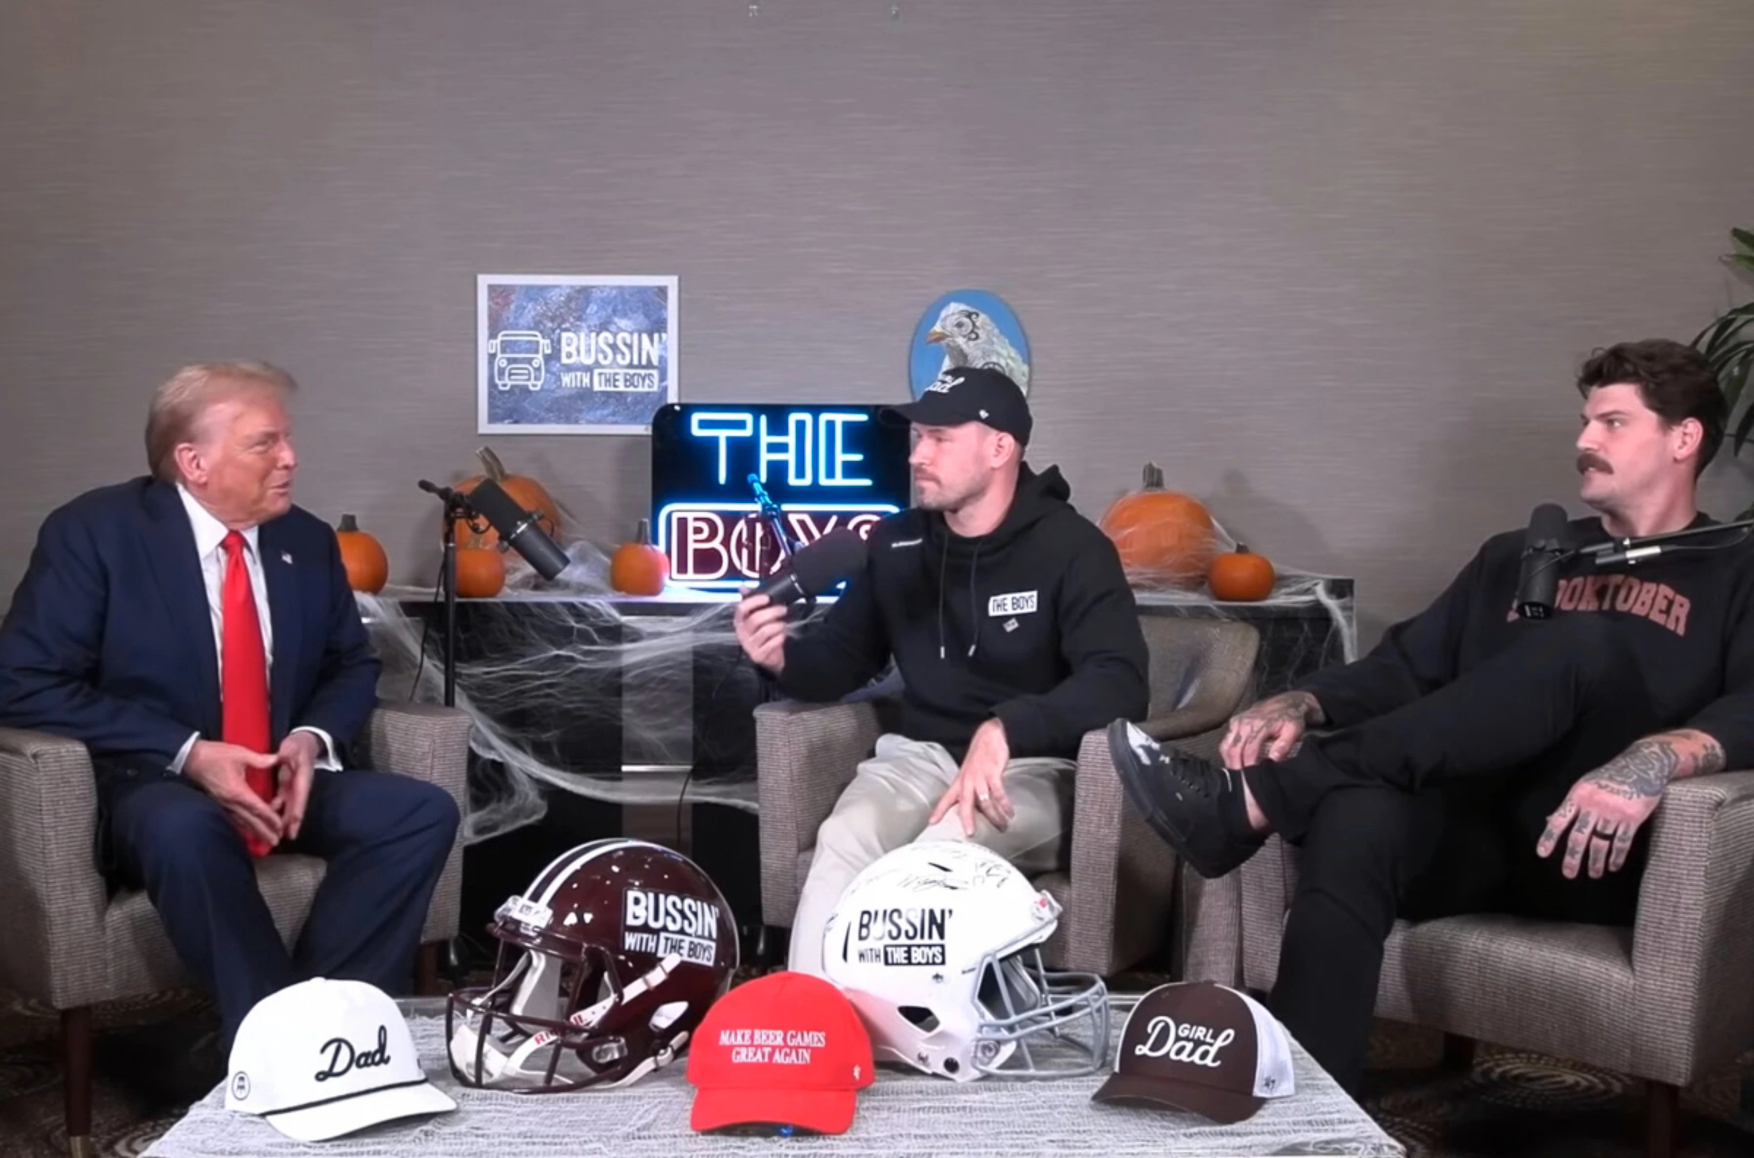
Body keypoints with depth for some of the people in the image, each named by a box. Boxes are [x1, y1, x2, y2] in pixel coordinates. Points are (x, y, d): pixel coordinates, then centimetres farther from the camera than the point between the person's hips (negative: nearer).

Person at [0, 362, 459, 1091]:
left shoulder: (308, 540, 6)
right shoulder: (94, 531, -9)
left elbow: (352, 665, 15)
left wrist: (313, 737, -10)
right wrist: (186, 755, -22)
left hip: (283, 778, 5)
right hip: (153, 783, -5)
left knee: (424, 812, -20)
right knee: (184, 829, -40)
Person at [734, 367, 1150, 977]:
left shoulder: (1071, 548, -8)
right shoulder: (896, 544, 7)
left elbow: (1120, 684, -21)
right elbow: (841, 660, 14)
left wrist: (1006, 729, -37)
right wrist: (784, 657, -11)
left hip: (1031, 768, -4)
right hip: (920, 753, 4)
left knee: (942, 852, -35)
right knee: (842, 840, -28)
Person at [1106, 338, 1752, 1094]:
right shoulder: (1518, 556, 25)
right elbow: (1405, 666, 18)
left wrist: (1657, 758, -31)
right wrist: (1304, 704, -4)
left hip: (1597, 858, -3)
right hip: (1471, 832, 3)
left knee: (1582, 644, -30)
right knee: (1358, 815, -33)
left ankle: (1252, 802, -33)